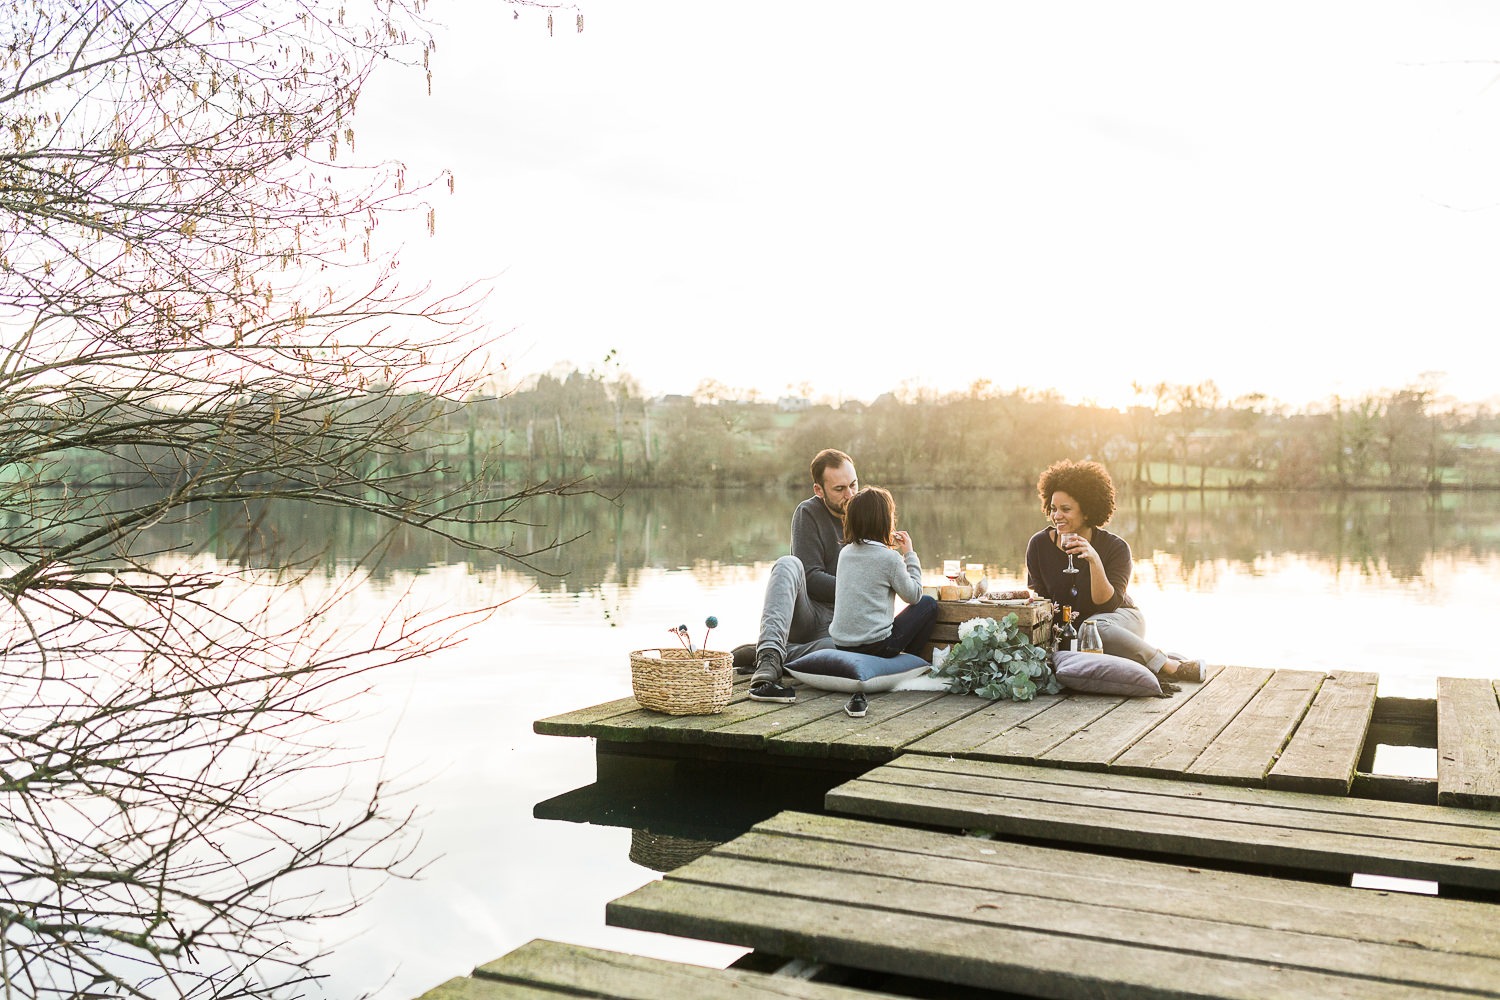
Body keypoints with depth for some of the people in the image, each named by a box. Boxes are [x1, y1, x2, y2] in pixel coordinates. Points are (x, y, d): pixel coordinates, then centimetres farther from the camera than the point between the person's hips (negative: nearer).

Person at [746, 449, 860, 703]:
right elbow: (811, 579, -11)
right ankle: (769, 651, -50)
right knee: (788, 565, -34)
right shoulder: (809, 513, -3)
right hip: (806, 614, -2)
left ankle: (768, 659, -23)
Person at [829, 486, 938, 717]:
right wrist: (909, 555, 7)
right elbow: (914, 595, 1)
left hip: (840, 643, 6)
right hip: (875, 644, -6)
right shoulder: (890, 558, -11)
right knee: (929, 605, 12)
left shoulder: (846, 552, 8)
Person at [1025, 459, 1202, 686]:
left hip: (1120, 619, -3)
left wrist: (1095, 561, -35)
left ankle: (1171, 667, -23)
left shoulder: (1115, 547, -13)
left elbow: (1108, 604, -21)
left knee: (1094, 627, -40)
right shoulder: (1039, 544, -6)